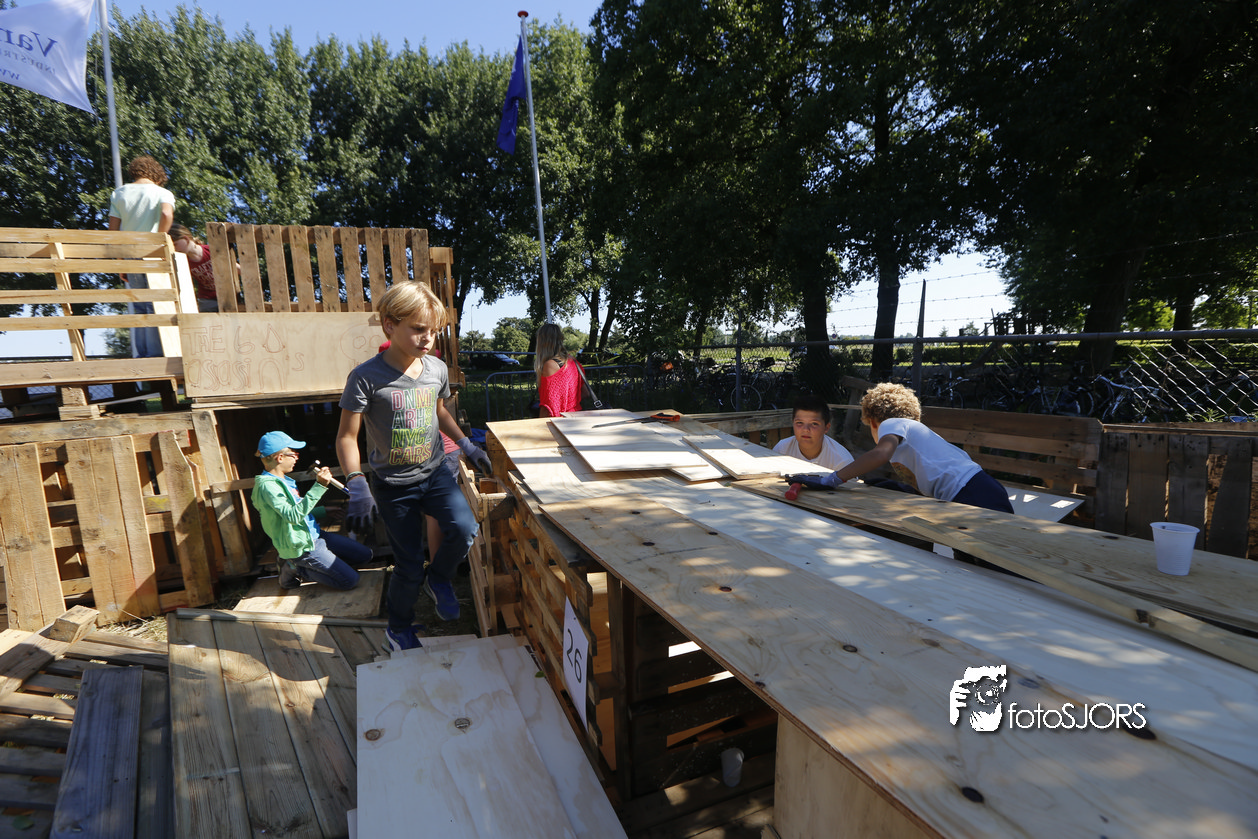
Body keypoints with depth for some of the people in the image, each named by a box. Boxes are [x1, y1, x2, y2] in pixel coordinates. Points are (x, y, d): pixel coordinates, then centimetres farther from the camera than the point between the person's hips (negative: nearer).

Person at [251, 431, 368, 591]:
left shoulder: (284, 480, 10)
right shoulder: (267, 485, -19)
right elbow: (294, 515, -30)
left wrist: (319, 482, 12)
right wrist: (319, 486, -33)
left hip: (315, 536, 10)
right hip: (301, 546, -10)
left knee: (365, 555, 10)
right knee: (350, 580, -14)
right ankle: (295, 570, 1)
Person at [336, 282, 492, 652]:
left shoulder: (437, 369, -3)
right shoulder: (366, 377, -17)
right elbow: (347, 436, -12)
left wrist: (467, 445, 7)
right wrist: (357, 484, -22)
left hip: (434, 474, 4)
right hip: (392, 485, -3)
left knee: (464, 529, -22)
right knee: (409, 566, 5)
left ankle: (438, 578, 13)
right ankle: (398, 627, 37)